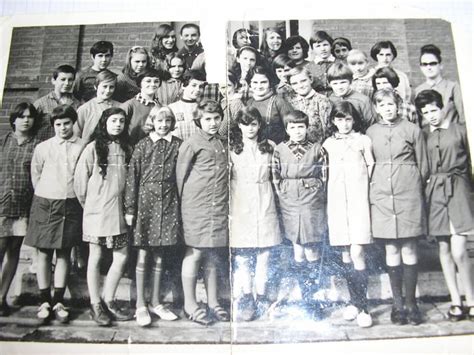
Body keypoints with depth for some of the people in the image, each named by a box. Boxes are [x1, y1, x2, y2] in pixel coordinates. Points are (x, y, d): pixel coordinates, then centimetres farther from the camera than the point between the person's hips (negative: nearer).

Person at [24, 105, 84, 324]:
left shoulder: (83, 147, -1)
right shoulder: (42, 148, 2)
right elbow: (35, 176, 10)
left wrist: (79, 197, 2)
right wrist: (45, 197, 10)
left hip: (71, 205, 0)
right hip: (45, 204, 1)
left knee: (64, 254, 6)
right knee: (43, 254, 4)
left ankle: (59, 302, 15)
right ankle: (45, 301, 14)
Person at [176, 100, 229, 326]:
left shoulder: (224, 144, 14)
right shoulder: (191, 144, -5)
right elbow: (180, 175, -1)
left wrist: (226, 201, 13)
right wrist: (185, 201, 1)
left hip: (220, 208, 6)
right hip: (196, 207, -6)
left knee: (213, 256, 12)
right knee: (194, 254, 1)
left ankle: (213, 303, 22)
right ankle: (189, 304, 15)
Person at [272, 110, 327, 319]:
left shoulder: (316, 149, 4)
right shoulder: (279, 150, 5)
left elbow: (323, 176, 6)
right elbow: (276, 178, 7)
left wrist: (315, 196, 1)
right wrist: (283, 196, 1)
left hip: (312, 204, -1)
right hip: (289, 205, 1)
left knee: (312, 253, -1)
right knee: (298, 253, 6)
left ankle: (310, 298, 12)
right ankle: (307, 298, 19)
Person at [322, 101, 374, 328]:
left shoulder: (363, 140, 6)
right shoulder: (328, 144, 13)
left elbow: (371, 167, 9)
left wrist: (364, 190, 2)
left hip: (358, 200, -3)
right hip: (337, 201, 3)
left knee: (357, 253, -11)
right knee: (345, 254, 6)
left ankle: (362, 306, -2)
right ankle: (354, 301, 20)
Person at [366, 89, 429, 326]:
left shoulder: (412, 130, 4)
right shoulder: (371, 132, 9)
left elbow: (423, 166, 8)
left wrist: (415, 188, 9)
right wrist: (372, 189, 10)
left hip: (408, 194, -1)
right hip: (382, 195, 2)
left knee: (409, 249, 0)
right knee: (391, 250, 5)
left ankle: (411, 302, 12)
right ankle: (397, 303, 15)